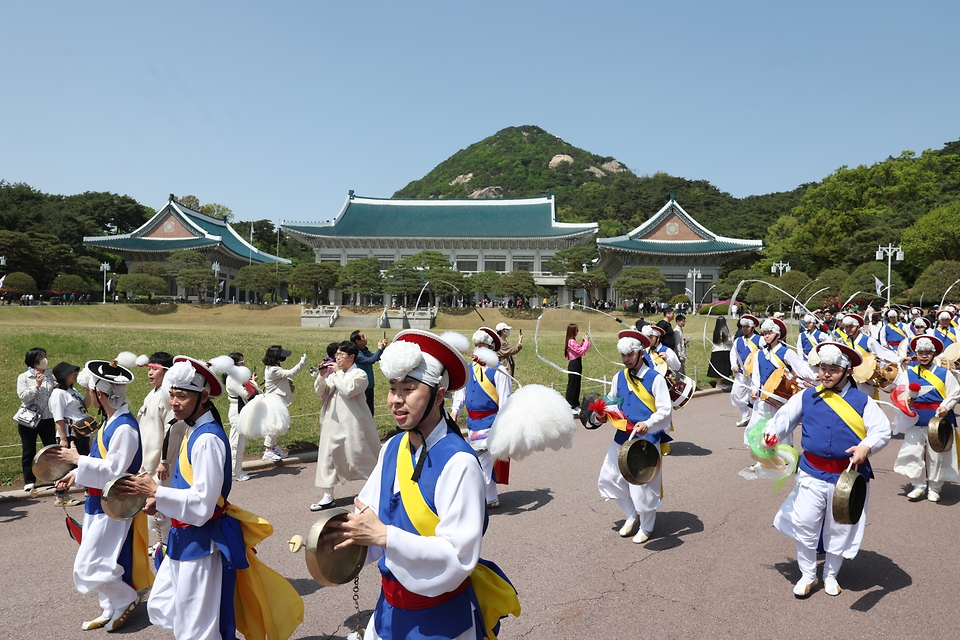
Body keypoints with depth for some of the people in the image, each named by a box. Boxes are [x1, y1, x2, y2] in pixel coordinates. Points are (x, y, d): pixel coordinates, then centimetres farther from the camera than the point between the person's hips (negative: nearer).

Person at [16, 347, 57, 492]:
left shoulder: (50, 375, 4)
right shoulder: (23, 377, -2)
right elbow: (23, 396, -13)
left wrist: (59, 383, -15)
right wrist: (37, 385, -18)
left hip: (47, 419, 2)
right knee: (29, 451, 7)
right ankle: (29, 481, 15)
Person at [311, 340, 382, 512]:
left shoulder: (359, 374, -7)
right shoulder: (334, 374, 10)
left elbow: (348, 390, -23)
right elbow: (320, 391, 6)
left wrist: (338, 372, -15)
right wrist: (322, 375, -9)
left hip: (352, 424, -6)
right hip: (333, 422, 6)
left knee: (361, 457, 3)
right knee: (328, 456, 2)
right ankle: (327, 496, 9)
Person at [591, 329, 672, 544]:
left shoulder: (655, 379, -13)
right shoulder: (619, 378, 5)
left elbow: (665, 411, -16)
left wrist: (648, 424, -33)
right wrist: (601, 415, -7)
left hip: (646, 440, -6)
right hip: (622, 438, 6)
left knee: (643, 485, 3)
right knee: (609, 478, 12)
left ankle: (646, 527, 29)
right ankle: (632, 516, 35)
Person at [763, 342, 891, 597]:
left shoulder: (862, 401, -4)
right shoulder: (806, 397, 1)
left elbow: (883, 432, -10)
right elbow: (783, 419, -1)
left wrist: (866, 447, -29)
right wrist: (770, 434, -21)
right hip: (812, 474, 1)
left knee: (840, 530, 13)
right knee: (804, 525, 0)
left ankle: (831, 575, 35)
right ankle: (807, 575, 21)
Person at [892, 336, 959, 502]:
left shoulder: (944, 373, 0)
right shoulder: (907, 373, 2)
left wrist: (945, 406, -13)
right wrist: (906, 400, -21)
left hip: (938, 421, -1)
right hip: (915, 421, 1)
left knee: (936, 455, 6)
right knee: (913, 453, 0)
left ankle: (934, 488, 20)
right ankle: (918, 486, 14)